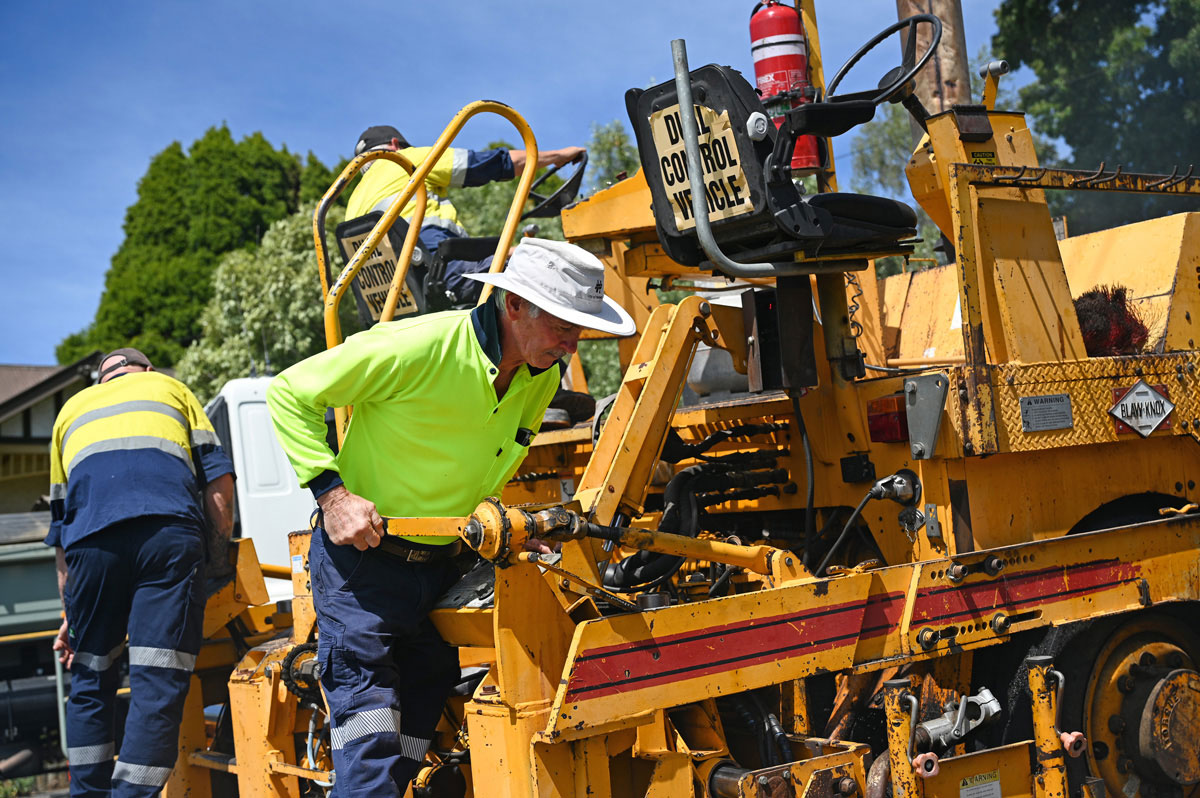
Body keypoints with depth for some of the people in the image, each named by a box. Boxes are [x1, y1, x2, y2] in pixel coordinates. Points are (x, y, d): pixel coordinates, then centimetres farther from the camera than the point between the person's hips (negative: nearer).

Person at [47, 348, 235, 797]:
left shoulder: (71, 410, 35)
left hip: (92, 539, 2)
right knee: (160, 682, -4)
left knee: (90, 681, 15)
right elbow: (218, 477, 13)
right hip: (170, 529, -2)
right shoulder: (171, 388, 30)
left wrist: (70, 612, 33)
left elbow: (59, 526, 31)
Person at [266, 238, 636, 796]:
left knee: (411, 749, 12)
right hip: (361, 558, -6)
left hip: (441, 568, 7)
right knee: (372, 749, -10)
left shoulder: (541, 380, 2)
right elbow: (289, 393, -13)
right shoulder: (415, 347, -21)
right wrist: (331, 492, -21)